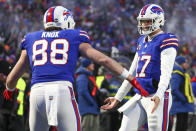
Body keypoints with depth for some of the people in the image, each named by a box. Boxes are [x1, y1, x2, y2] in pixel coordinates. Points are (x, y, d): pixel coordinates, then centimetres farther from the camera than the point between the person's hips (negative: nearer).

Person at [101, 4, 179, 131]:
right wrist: (118, 98, 24)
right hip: (139, 97, 8)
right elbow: (132, 73, 23)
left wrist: (158, 96, -32)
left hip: (158, 97, -8)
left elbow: (166, 73, -17)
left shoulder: (165, 41, -7)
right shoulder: (142, 41, 18)